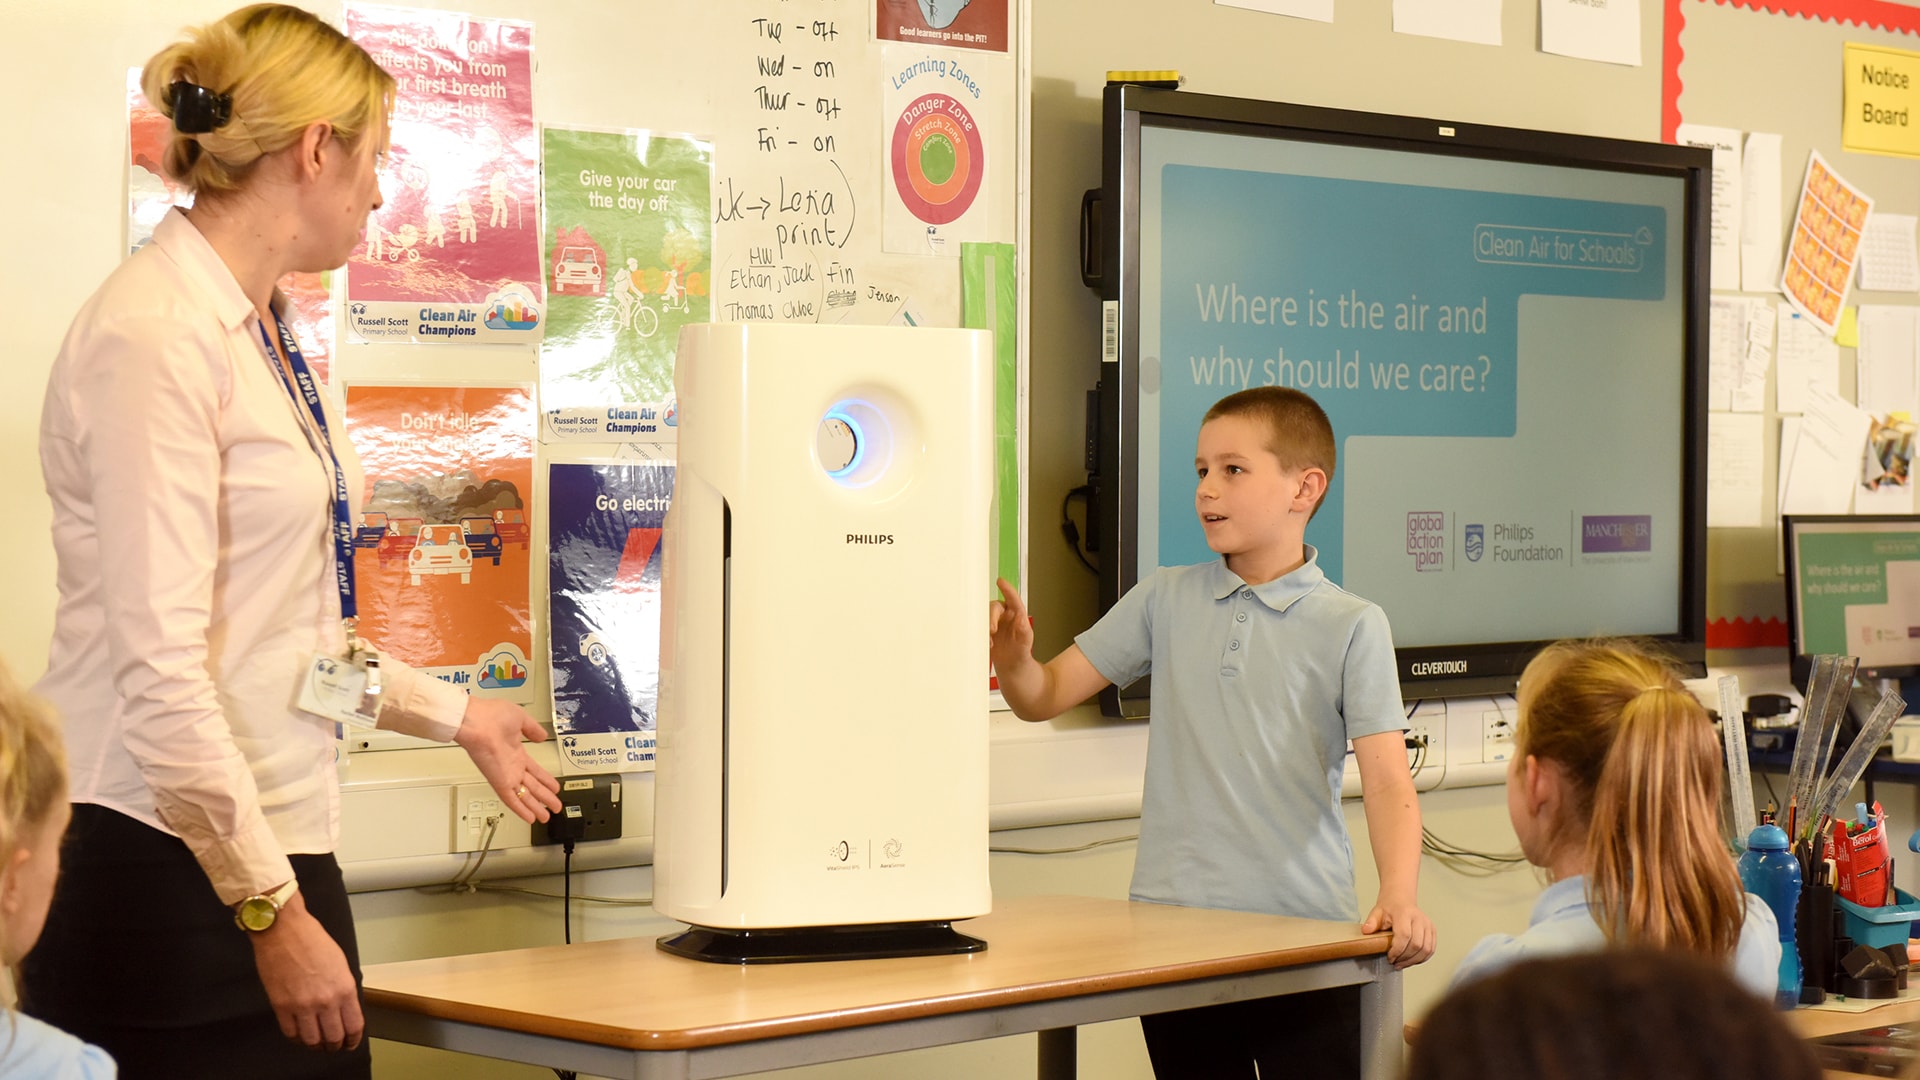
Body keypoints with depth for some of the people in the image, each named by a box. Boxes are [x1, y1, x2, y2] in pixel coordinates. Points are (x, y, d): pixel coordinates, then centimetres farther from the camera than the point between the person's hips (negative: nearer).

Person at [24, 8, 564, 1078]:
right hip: (172, 867, -8)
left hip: (278, 848, 9)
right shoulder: (157, 337, -15)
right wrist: (271, 910, -18)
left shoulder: (267, 333, 13)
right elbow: (159, 668, -19)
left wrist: (458, 716, 32)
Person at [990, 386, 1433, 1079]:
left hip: (1304, 928, -3)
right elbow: (1045, 697, 11)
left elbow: (1387, 781, -8)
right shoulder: (1166, 600, 9)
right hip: (1172, 930, 3)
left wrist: (1399, 897, -24)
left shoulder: (1351, 626, -1)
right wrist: (1012, 657, -12)